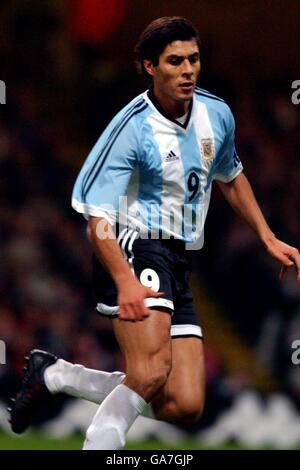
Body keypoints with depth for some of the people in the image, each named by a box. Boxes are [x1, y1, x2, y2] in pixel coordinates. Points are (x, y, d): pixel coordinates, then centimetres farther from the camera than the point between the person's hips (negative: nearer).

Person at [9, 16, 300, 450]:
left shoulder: (217, 114, 6)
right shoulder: (132, 129, -15)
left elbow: (231, 178, 27)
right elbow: (98, 222, -21)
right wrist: (125, 282, -37)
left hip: (177, 260, 7)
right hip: (133, 250, -7)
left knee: (184, 407, 1)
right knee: (152, 371, -32)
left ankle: (52, 374, 14)